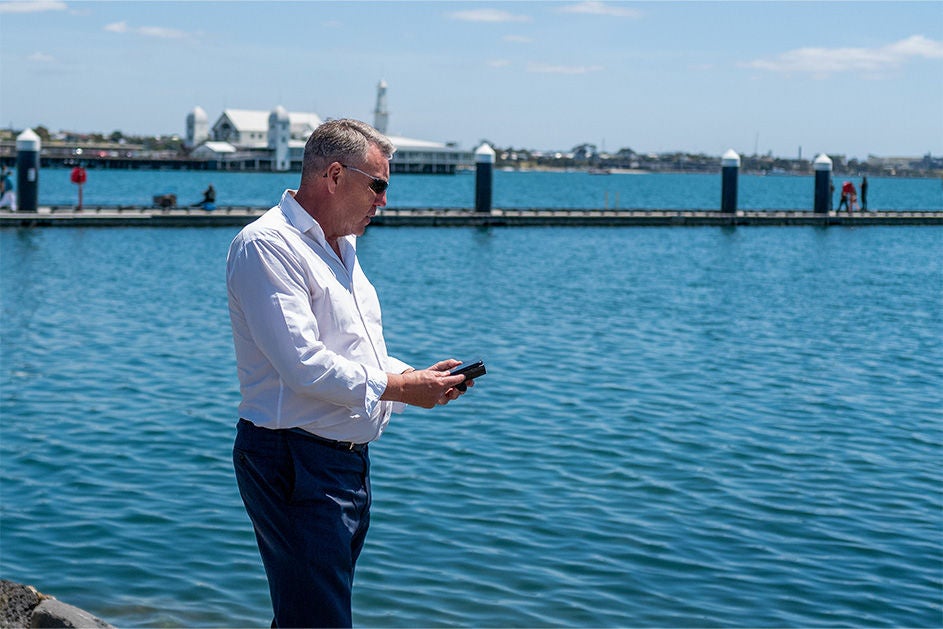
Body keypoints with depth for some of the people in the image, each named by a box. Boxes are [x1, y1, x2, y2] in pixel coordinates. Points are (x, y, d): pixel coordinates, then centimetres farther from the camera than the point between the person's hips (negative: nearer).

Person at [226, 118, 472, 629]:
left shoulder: (340, 245, 18)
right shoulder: (266, 244, -14)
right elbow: (302, 364, -23)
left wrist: (416, 378, 5)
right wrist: (396, 387, -15)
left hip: (349, 461, 10)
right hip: (295, 465, -10)